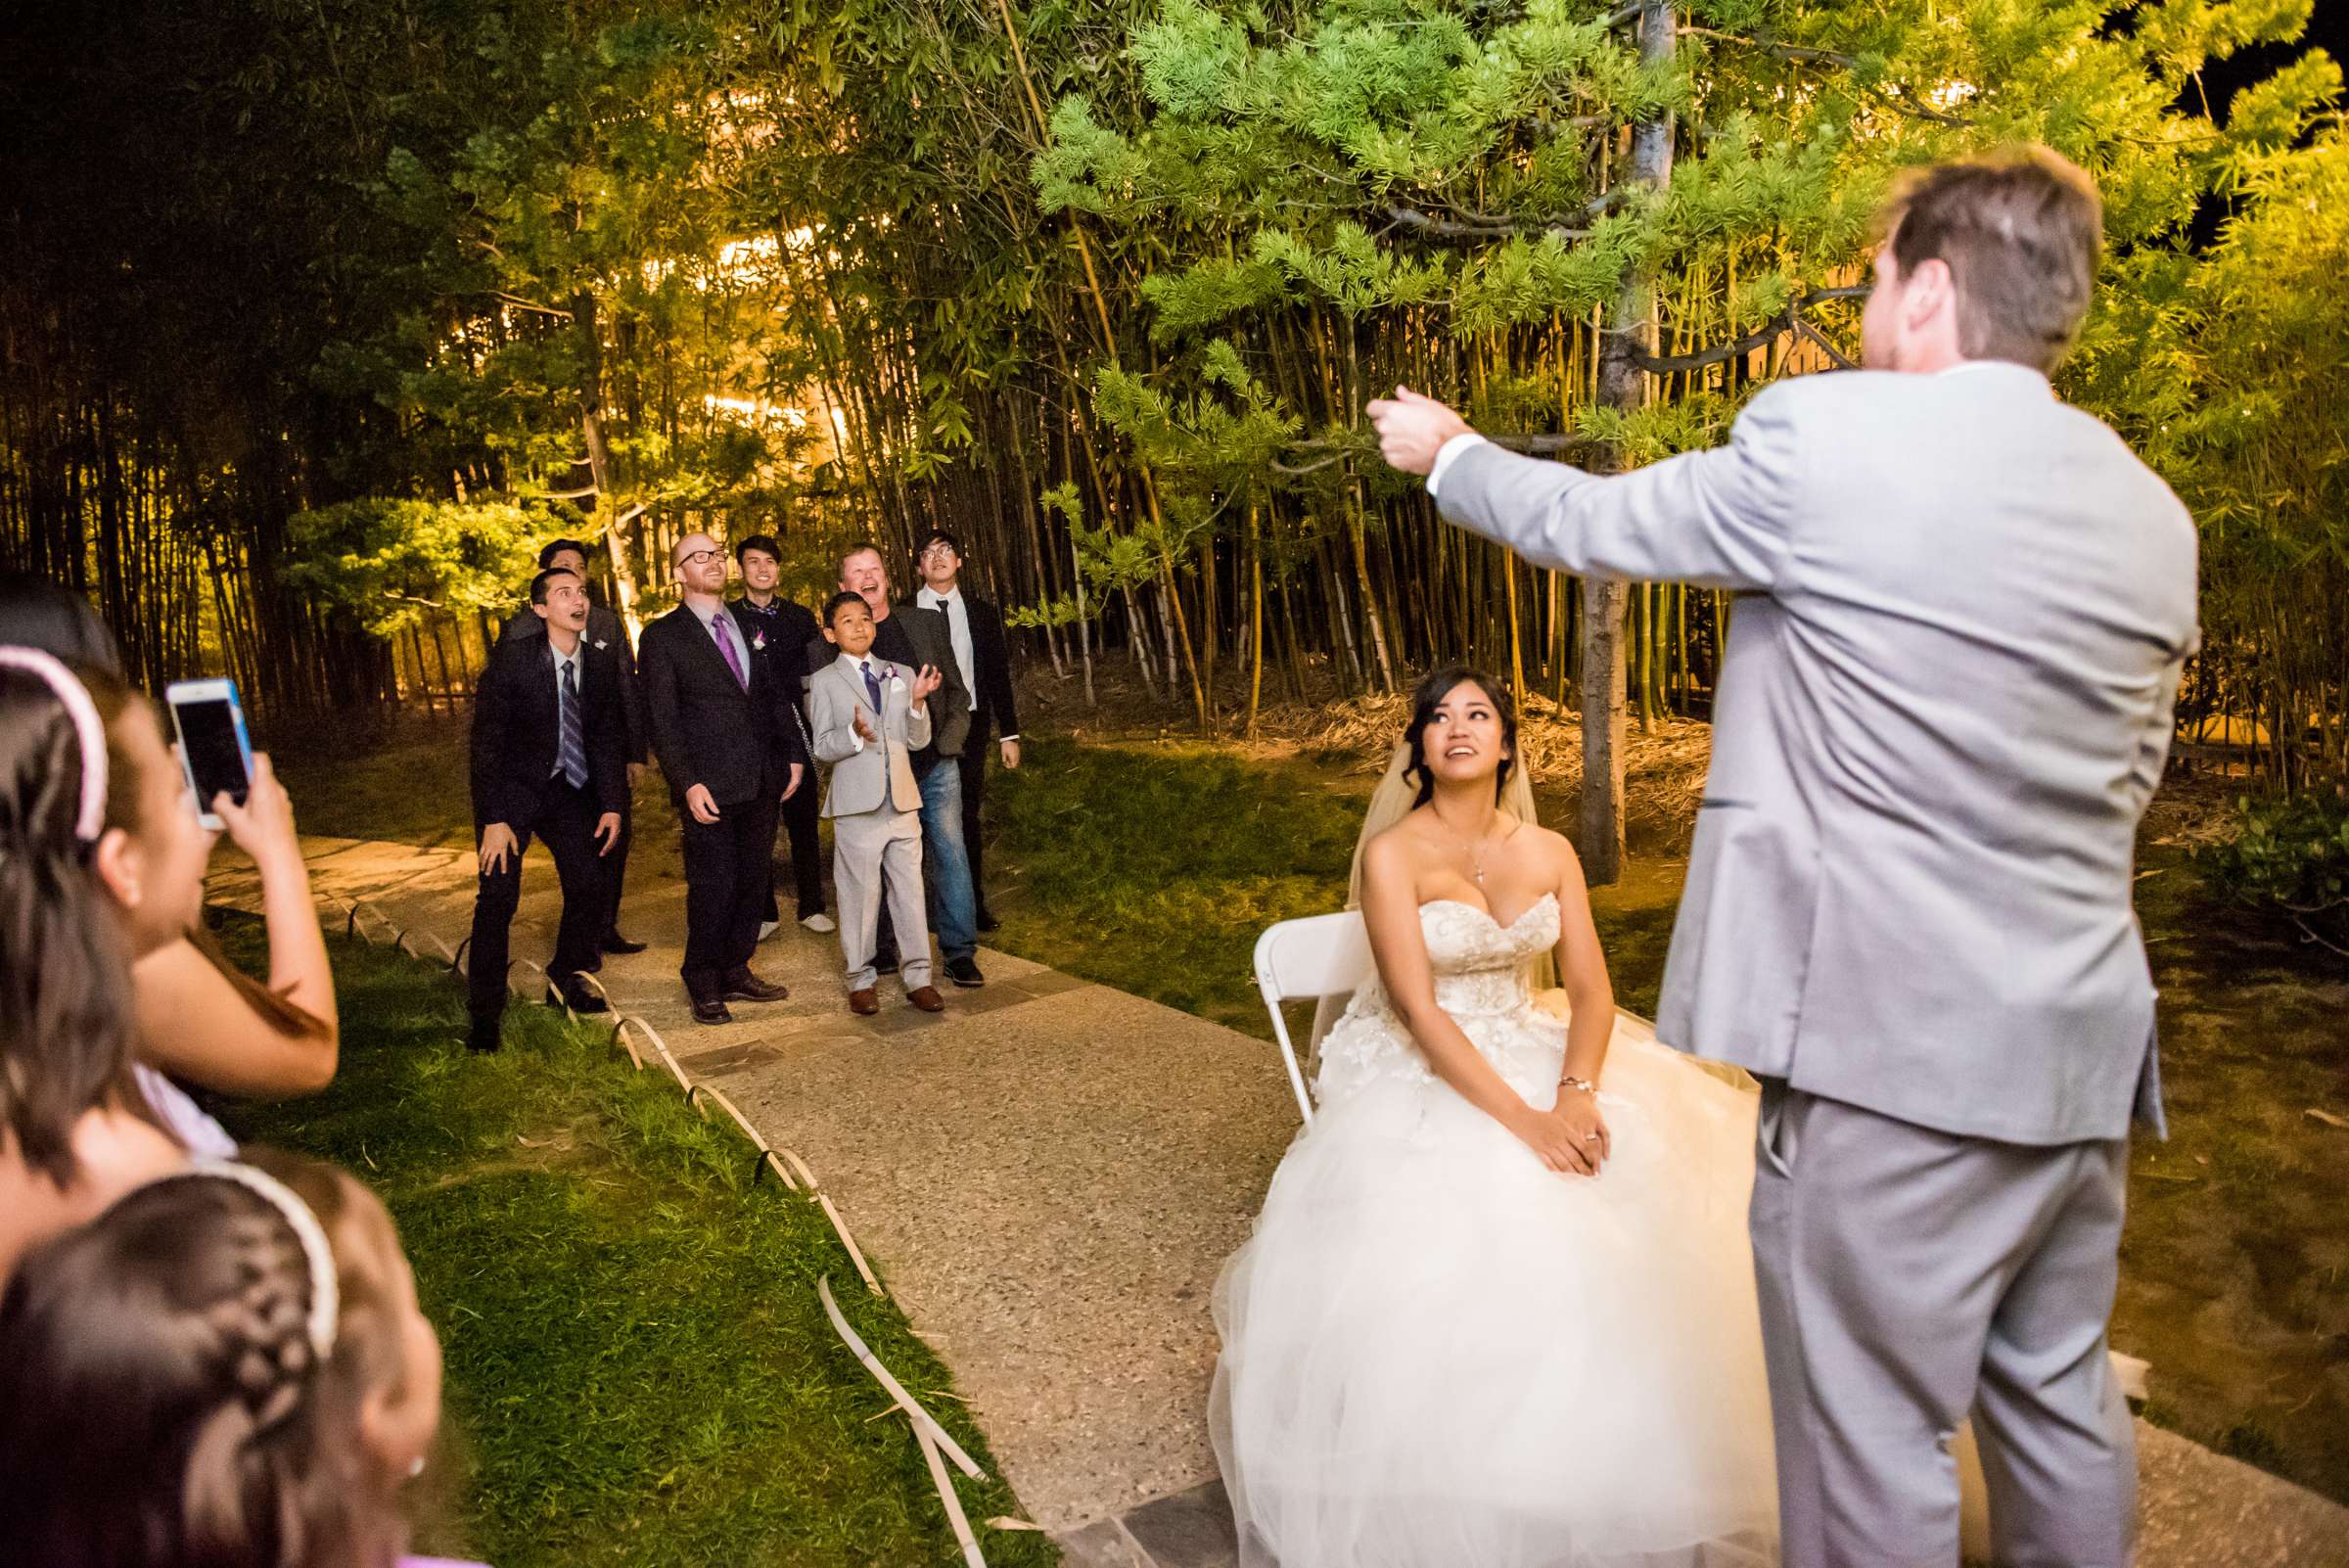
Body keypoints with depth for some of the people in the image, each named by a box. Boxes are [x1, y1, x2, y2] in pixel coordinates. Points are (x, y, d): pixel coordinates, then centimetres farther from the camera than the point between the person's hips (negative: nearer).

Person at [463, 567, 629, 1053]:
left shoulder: (602, 663, -5)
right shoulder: (511, 658, -18)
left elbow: (609, 738, 5)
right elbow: (486, 741, -17)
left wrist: (612, 804, -2)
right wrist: (494, 819, -21)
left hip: (569, 793, 5)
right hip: (512, 790, -4)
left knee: (589, 888, 1)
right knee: (497, 898, -10)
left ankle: (564, 983, 23)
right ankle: (484, 1013, 3)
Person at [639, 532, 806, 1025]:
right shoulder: (663, 636, -2)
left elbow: (776, 695, 17)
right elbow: (662, 719, -7)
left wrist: (794, 755, 8)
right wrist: (687, 783, -15)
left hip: (761, 781, 5)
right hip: (709, 785, -5)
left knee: (753, 880, 10)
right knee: (712, 887, -1)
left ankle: (735, 972, 23)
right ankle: (703, 986, 14)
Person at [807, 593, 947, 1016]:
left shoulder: (902, 675, 11)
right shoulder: (824, 681, 1)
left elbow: (918, 741, 8)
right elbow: (821, 748, -2)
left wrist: (918, 702, -9)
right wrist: (853, 734, -21)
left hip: (902, 801, 3)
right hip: (857, 805, -3)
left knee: (910, 890, 6)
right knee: (860, 894, 4)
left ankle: (918, 977, 14)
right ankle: (860, 979, 16)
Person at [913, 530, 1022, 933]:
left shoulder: (982, 613, 7)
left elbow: (999, 676, 9)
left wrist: (1009, 733, 4)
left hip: (970, 727, 2)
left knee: (968, 817, 8)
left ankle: (972, 904, 17)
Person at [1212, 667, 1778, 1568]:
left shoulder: (1550, 853, 3)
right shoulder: (1393, 854, -11)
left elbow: (1591, 989, -2)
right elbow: (1417, 1010, -19)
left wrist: (1575, 1093, -22)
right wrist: (1522, 1121, -28)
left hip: (1530, 1056, 5)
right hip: (1417, 1075, -5)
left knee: (1656, 1193, -17)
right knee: (1473, 1237, -29)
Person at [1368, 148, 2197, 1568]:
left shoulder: (1825, 440, -11)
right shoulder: (2156, 518, 8)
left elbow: (1588, 523, 2)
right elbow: (2126, 775, 17)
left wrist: (1447, 451, 20)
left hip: (1889, 1042, -7)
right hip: (2083, 1048, 7)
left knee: (1871, 1430, 7)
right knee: (2058, 1395, 22)